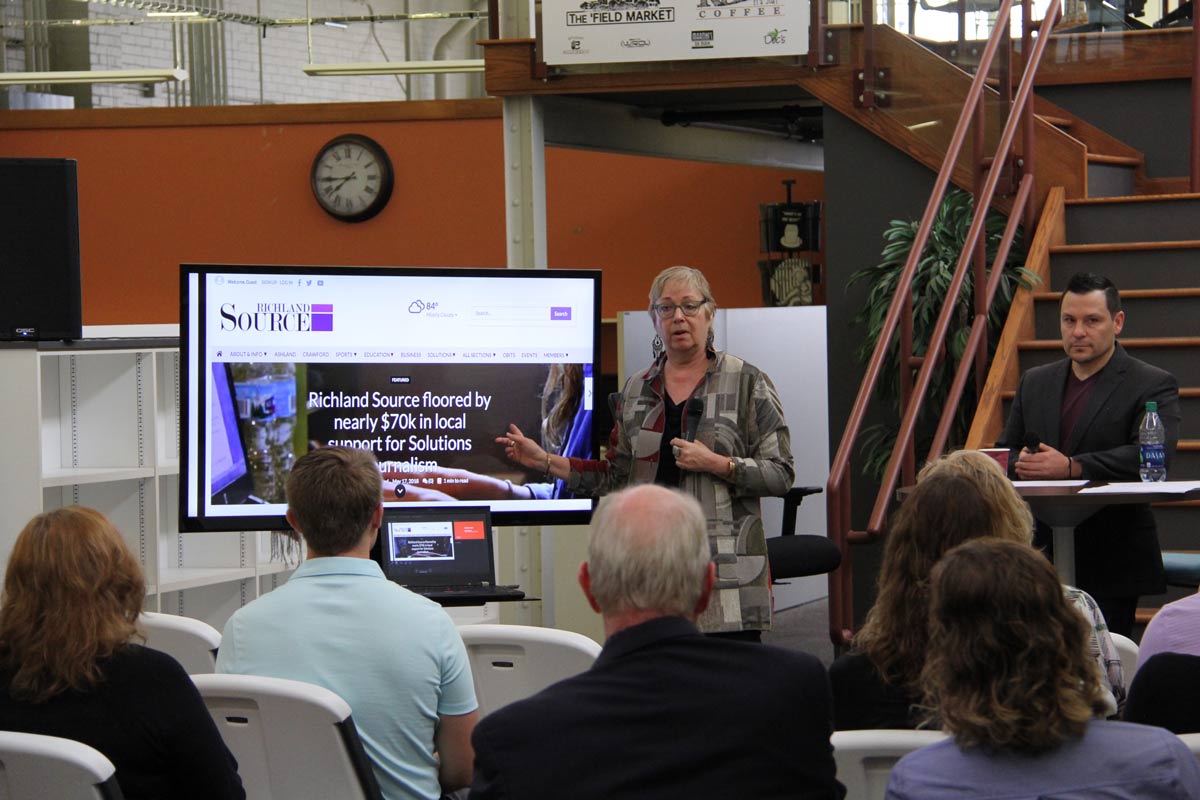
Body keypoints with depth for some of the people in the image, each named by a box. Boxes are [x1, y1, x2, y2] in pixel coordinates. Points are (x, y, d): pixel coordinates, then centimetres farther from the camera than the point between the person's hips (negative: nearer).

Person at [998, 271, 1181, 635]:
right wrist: (1020, 463, -8)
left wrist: (1071, 467, -25)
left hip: (1111, 564, -4)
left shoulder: (1153, 385, -1)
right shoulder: (1034, 382, 17)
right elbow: (1005, 451, 18)